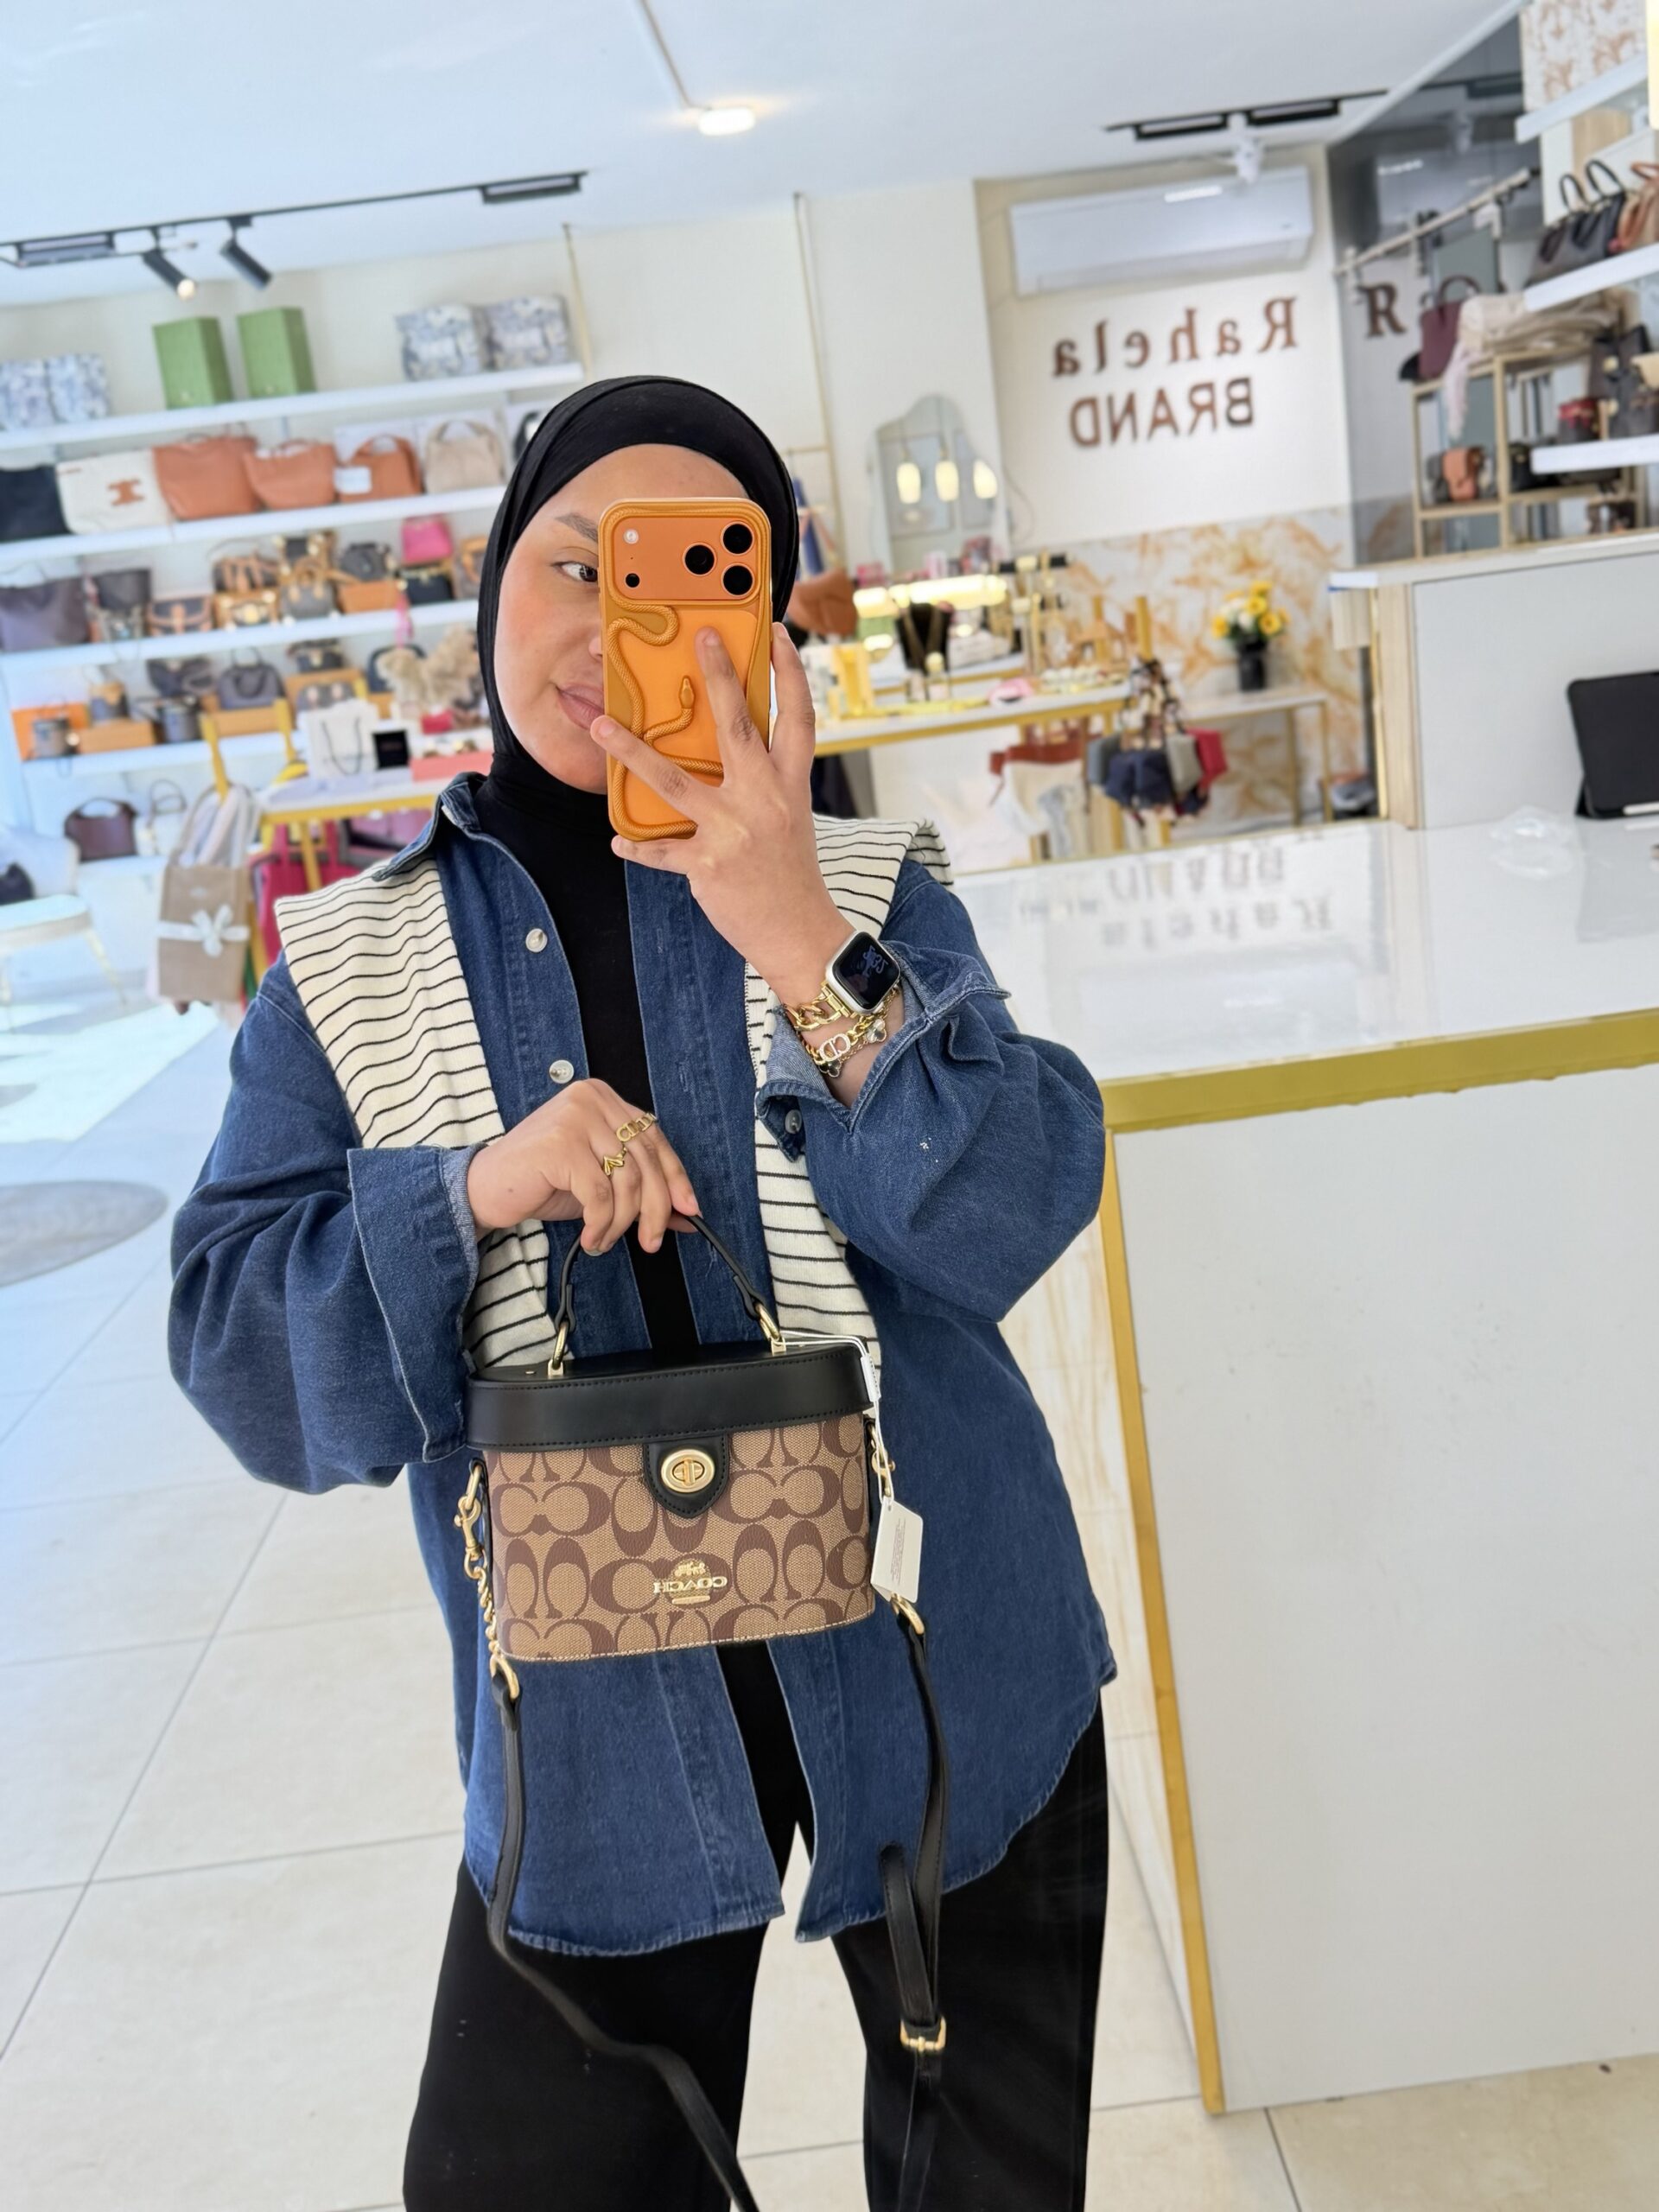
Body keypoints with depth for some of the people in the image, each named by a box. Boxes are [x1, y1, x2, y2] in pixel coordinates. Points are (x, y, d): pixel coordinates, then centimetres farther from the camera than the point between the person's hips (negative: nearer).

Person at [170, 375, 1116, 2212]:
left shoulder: (858, 889, -4)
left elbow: (1011, 1219, -17)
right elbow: (239, 1353, -7)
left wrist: (801, 944, -29)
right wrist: (472, 1194, -25)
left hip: (934, 1669, 1)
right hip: (593, 1721, 0)